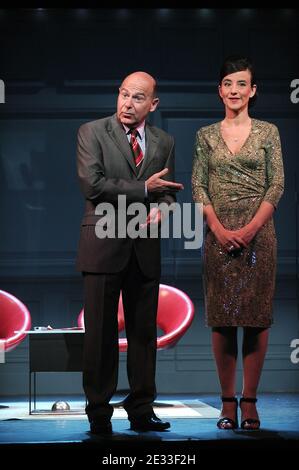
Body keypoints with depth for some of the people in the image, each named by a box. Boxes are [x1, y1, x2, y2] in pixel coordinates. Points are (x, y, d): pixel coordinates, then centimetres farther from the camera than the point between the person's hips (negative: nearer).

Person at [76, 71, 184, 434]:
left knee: (144, 332, 6)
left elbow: (167, 191, 16)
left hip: (145, 250, 4)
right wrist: (143, 189, -10)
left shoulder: (164, 142, 12)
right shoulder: (92, 132, -1)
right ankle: (99, 414, 7)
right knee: (100, 333, 0)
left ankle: (141, 411, 14)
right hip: (103, 245, -4)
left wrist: (161, 210, -7)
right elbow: (92, 184, -12)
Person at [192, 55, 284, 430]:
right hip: (218, 235, 1)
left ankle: (249, 400, 6)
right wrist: (219, 228, -10)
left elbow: (276, 185, -1)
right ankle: (227, 401, 8)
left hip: (258, 233, -1)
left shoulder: (268, 132, 4)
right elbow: (198, 186, 3)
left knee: (257, 317, 0)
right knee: (221, 318, 1)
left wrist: (251, 228, -12)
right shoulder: (206, 135, 8)